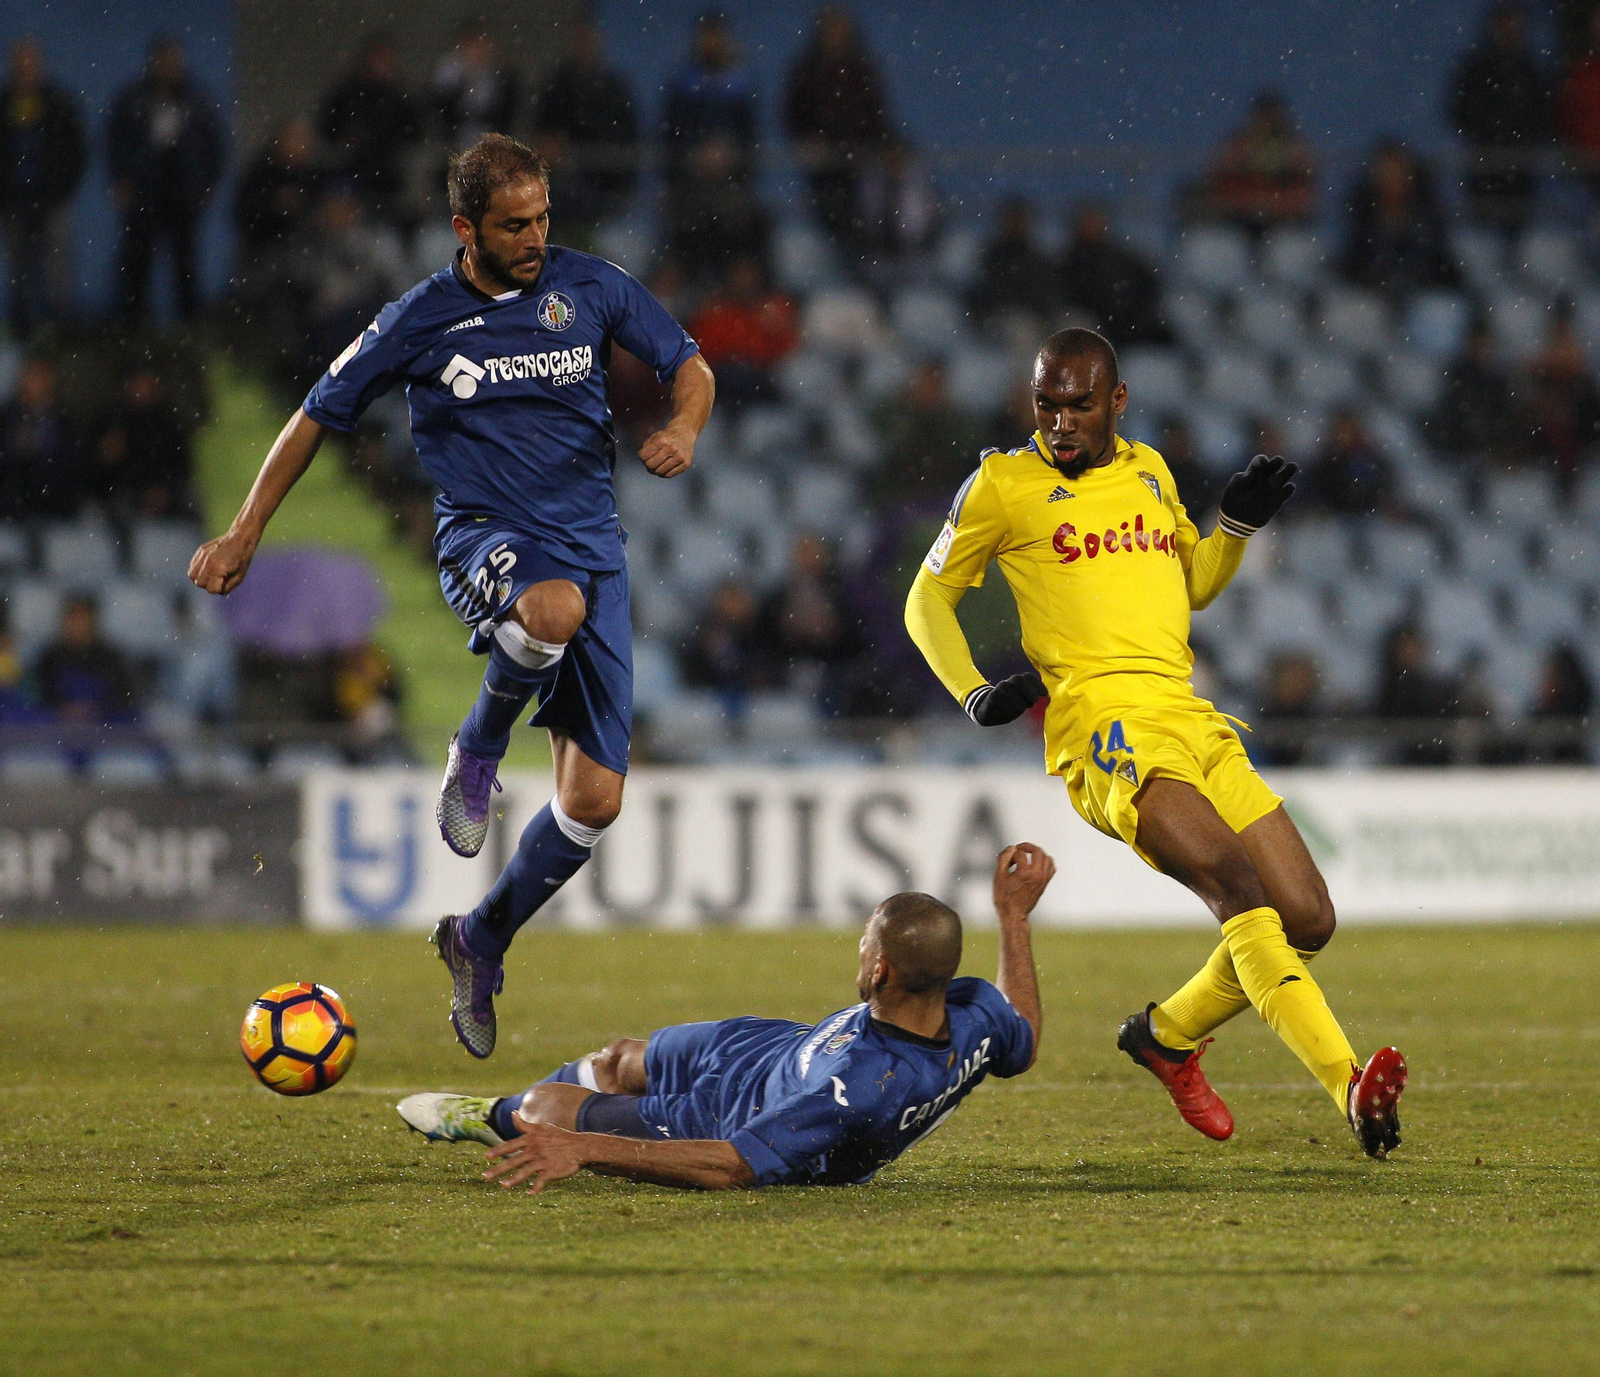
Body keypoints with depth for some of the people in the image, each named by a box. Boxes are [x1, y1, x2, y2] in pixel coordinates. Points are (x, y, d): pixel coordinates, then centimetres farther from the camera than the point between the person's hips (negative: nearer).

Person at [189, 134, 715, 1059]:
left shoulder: (591, 288, 3)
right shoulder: (420, 321, -2)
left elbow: (689, 365, 13)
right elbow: (319, 417, 9)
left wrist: (684, 429, -11)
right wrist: (245, 533, 10)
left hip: (593, 548, 3)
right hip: (484, 539, -3)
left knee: (595, 799, -3)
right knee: (555, 606, -42)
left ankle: (482, 942, 22)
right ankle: (477, 754, -11)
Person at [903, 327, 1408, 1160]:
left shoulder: (1148, 472, 20)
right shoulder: (1002, 485, 6)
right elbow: (927, 600, 14)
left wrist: (1239, 524, 15)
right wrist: (972, 693, -2)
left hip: (1192, 720, 6)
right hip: (1104, 724, -6)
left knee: (1306, 920, -1)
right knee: (1235, 883, -27)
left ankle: (1168, 1034, 23)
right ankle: (1349, 1087, -39)